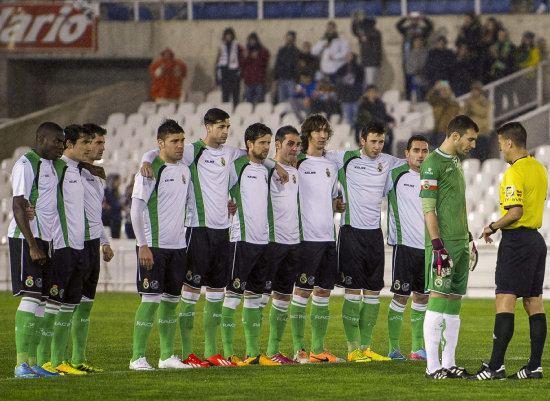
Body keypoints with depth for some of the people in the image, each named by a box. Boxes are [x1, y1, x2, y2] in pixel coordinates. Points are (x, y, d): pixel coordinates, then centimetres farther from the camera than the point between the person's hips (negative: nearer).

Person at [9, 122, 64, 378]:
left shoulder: (52, 165, 15)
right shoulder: (26, 165, -10)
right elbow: (18, 207, -16)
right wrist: (32, 246, -20)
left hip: (45, 241, 9)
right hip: (26, 240, -9)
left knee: (41, 299, 7)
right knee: (30, 297, -13)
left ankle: (33, 362, 9)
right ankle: (21, 364, -14)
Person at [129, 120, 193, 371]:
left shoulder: (185, 171, 13)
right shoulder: (150, 171, -9)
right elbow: (136, 210, -10)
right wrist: (143, 245, -14)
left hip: (177, 246, 7)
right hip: (153, 246, -7)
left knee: (171, 300, 9)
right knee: (151, 300, -9)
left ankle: (167, 356, 15)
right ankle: (137, 357, -5)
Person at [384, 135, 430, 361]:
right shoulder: (395, 176, -3)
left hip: (429, 246, 5)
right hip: (404, 243, -5)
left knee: (422, 297, 9)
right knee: (401, 297, -6)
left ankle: (417, 348, 16)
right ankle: (393, 348, 0)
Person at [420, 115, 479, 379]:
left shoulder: (456, 162, 18)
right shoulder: (432, 164, -9)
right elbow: (428, 209, -14)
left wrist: (468, 238, 23)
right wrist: (437, 244, -19)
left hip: (460, 242, 9)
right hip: (443, 243, -9)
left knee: (454, 303, 7)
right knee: (438, 300, -9)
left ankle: (449, 363, 9)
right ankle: (432, 366, -8)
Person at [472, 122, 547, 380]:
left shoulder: (515, 173, -16)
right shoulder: (539, 169, 13)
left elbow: (515, 212, -24)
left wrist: (493, 227, -9)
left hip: (516, 240, -9)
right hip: (536, 239, 9)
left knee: (504, 301, -11)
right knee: (534, 303, 8)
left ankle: (496, 366, -17)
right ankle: (535, 366, 8)